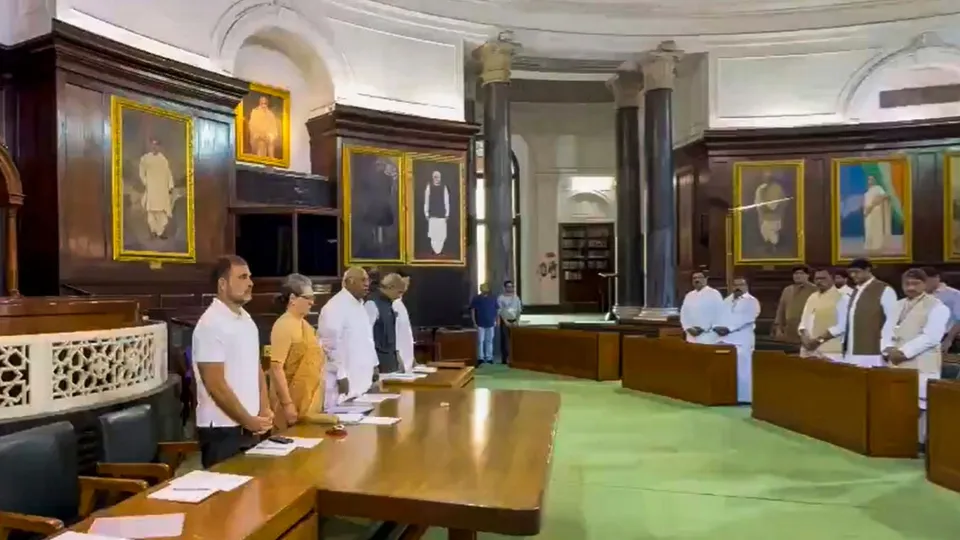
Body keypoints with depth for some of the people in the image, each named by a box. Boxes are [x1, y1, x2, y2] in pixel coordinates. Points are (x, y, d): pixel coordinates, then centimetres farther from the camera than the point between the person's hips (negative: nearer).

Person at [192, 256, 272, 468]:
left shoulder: (246, 319, 9)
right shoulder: (211, 324, -16)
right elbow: (215, 385, -19)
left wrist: (264, 409, 4)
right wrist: (248, 420, -12)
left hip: (249, 427, 8)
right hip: (222, 429, -8)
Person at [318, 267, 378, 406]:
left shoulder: (359, 305, 15)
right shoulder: (335, 306, -14)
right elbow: (331, 344, -19)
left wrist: (373, 364, 18)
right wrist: (341, 375, -19)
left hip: (360, 379, 9)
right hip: (345, 379, -9)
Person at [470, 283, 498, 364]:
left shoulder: (493, 299, 7)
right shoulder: (476, 298, -2)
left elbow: (496, 310, 12)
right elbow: (472, 311, -2)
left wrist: (495, 321, 5)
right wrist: (474, 322, -7)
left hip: (491, 324, 3)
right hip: (480, 324, -3)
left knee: (490, 341, 7)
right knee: (480, 341, -2)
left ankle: (489, 358, 13)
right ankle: (480, 358, 4)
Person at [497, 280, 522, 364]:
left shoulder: (516, 298, 9)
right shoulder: (500, 298, -4)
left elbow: (519, 310, 8)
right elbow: (500, 311, -8)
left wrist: (517, 321, -5)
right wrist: (506, 321, -14)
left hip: (514, 321, 3)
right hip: (505, 321, -3)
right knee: (505, 340, -5)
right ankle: (505, 358, -1)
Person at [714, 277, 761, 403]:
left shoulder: (751, 301, 2)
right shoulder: (726, 301, 21)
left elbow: (746, 319, -12)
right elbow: (719, 316, 14)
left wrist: (728, 328, -18)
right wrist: (717, 327, -8)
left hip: (741, 340, -5)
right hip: (723, 338, 5)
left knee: (741, 369, -6)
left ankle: (743, 397, 0)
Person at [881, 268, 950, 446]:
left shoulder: (936, 306, -2)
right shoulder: (898, 305, 19)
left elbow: (930, 337, -13)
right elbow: (887, 331, 14)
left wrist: (903, 352, -16)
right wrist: (888, 350, -6)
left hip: (921, 366, -6)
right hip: (896, 364, 6)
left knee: (919, 406, -8)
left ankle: (920, 444, -2)